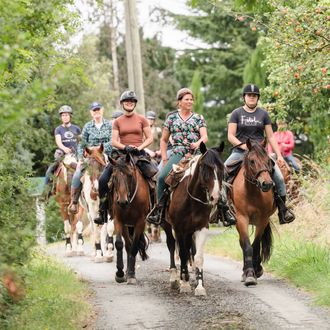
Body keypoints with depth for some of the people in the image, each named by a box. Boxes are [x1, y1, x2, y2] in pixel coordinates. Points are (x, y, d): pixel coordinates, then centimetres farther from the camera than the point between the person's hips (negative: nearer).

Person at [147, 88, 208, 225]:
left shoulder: (198, 118, 14)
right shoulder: (172, 118, 14)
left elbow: (205, 137, 3)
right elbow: (164, 140, 18)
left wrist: (198, 143, -21)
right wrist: (165, 159, 6)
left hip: (195, 154, 0)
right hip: (177, 154, 0)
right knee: (162, 176, -24)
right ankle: (159, 209, -13)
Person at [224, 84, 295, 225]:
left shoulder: (263, 114, 11)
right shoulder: (236, 113, 5)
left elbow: (270, 137, 10)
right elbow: (231, 136, -1)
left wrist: (279, 155, 1)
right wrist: (243, 145, -18)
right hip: (240, 152, -1)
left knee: (279, 178, -14)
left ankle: (282, 209, -4)